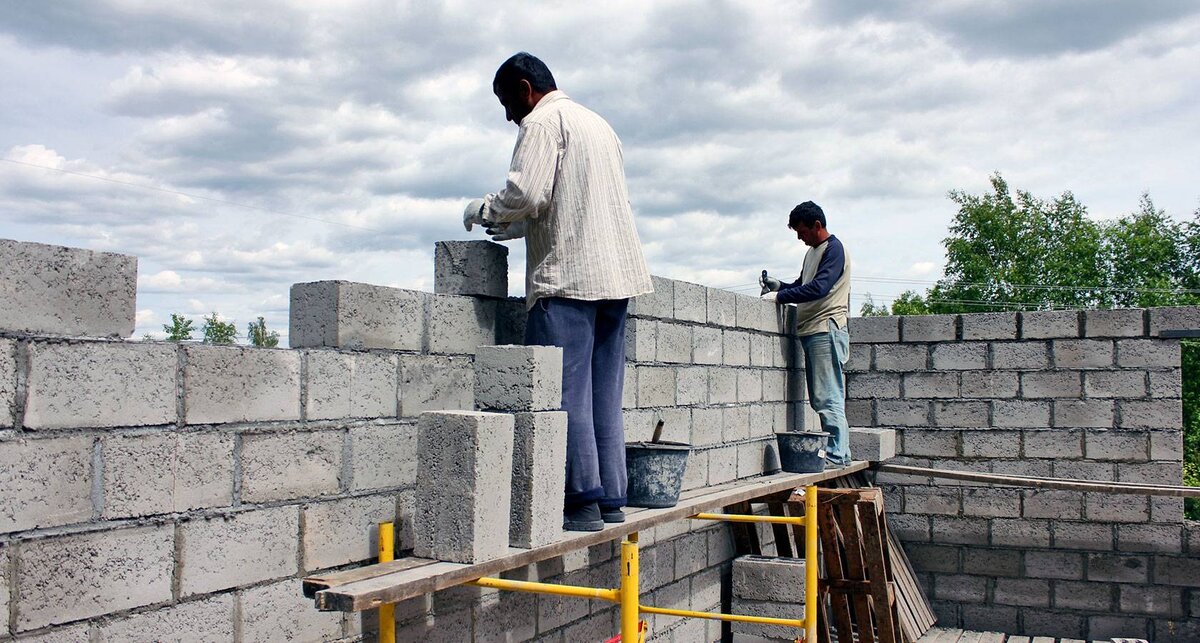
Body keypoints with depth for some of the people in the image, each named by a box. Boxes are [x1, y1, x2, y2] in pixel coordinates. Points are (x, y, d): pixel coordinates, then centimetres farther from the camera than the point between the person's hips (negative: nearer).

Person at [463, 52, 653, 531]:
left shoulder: (542, 121, -2)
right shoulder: (597, 124, 26)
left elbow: (526, 193, -16)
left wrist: (484, 210, 3)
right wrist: (516, 227, 26)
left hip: (568, 275, -9)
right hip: (615, 274, 9)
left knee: (565, 390, -6)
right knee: (604, 391, 9)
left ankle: (582, 500, -6)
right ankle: (610, 497, 11)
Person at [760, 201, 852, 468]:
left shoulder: (834, 249, -7)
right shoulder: (812, 252, 22)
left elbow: (819, 287, -20)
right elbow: (802, 287, 24)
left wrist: (779, 296, -20)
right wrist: (778, 285, 6)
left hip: (826, 330, -10)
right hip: (811, 332, 10)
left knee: (828, 398, -10)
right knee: (820, 398, 8)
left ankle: (837, 455, -8)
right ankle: (836, 452, 11)